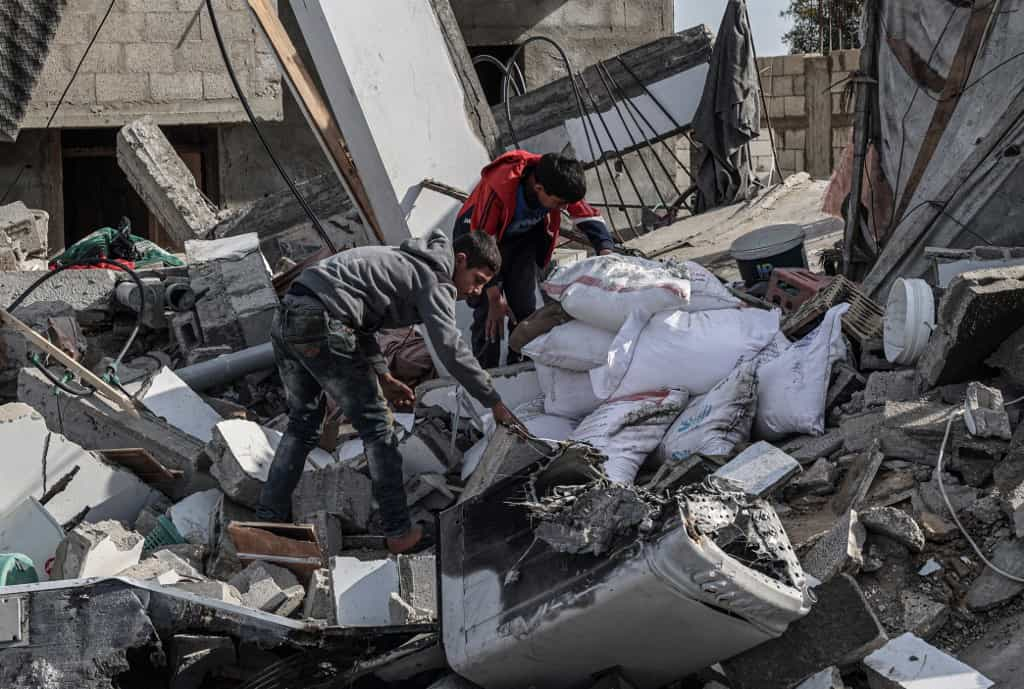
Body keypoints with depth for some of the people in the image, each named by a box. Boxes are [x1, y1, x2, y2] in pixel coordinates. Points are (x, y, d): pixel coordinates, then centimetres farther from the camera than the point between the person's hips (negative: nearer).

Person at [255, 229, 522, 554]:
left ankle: (268, 520, 22)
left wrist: (383, 376, 23)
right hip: (320, 325, -10)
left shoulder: (404, 261, 27)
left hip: (286, 319, 10)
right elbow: (451, 348, -12)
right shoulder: (435, 279, -1)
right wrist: (494, 402, -6)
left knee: (302, 423, 22)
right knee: (376, 424, 1)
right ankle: (400, 533, 6)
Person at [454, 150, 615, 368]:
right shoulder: (499, 188, -40)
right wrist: (495, 298, -31)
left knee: (525, 307, 0)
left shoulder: (559, 185, -25)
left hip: (523, 237, 5)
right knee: (489, 311, -13)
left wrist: (606, 253, -30)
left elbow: (589, 216, -12)